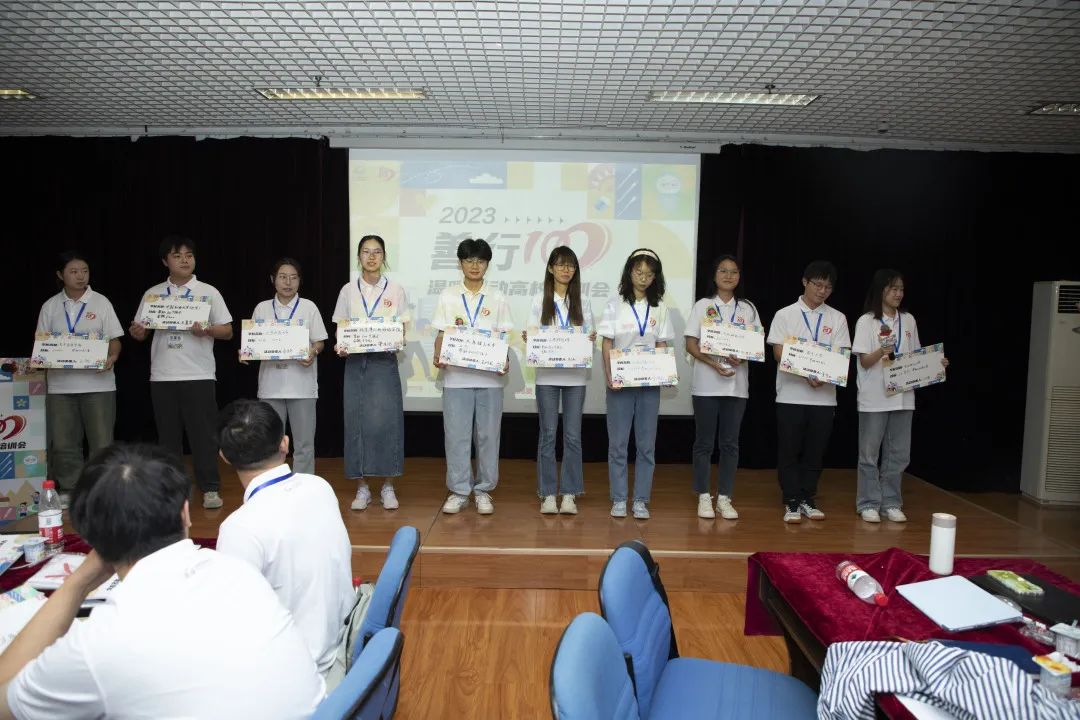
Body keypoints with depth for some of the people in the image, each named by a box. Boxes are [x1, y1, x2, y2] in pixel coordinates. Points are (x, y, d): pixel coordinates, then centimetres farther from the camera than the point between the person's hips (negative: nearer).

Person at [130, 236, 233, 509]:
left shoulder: (208, 292, 3)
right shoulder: (152, 294, 10)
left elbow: (228, 331, 1)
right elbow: (141, 333, 12)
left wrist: (206, 330, -19)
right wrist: (136, 331, -10)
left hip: (199, 375, -3)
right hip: (162, 376, 3)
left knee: (203, 433, -2)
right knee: (168, 435, 10)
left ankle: (210, 489, 6)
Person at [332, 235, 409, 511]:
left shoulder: (395, 290, 5)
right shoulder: (348, 290, 8)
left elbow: (402, 329, 5)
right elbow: (340, 328, 9)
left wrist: (400, 341, -16)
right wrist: (339, 346, -11)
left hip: (385, 362, -1)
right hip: (355, 362, 1)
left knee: (386, 421, -4)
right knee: (356, 422, 2)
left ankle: (388, 487, 8)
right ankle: (362, 487, 13)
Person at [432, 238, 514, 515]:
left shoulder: (497, 297, 6)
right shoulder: (448, 296, 6)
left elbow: (503, 336, 6)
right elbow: (441, 334, 7)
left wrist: (505, 359, -12)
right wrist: (438, 356, -11)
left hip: (489, 375, 0)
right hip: (456, 375, 0)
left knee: (488, 434, 5)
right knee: (456, 434, 3)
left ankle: (483, 490, 18)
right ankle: (459, 491, 15)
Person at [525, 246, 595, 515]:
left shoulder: (582, 303, 10)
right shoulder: (539, 301, 6)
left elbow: (588, 336, 9)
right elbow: (531, 336, 5)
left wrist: (591, 339, -13)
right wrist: (527, 339, -17)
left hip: (575, 375, 1)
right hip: (547, 374, -1)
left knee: (573, 435, 2)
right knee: (548, 434, 3)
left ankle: (569, 493, 11)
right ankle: (548, 493, 11)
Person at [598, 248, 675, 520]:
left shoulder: (659, 308, 9)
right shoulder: (615, 305, 2)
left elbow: (662, 346, 8)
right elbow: (607, 345, -1)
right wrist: (609, 376, -13)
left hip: (649, 383, 2)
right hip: (620, 383, -2)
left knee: (646, 444, 4)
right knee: (618, 442, 2)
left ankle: (641, 500, 14)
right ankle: (618, 499, 13)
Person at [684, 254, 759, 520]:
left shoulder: (747, 308, 11)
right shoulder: (702, 306, 3)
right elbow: (691, 345, -3)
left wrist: (742, 358, -14)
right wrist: (715, 364, -17)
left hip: (737, 384, 2)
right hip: (706, 384, -2)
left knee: (730, 444, 6)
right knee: (704, 443, 3)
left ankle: (724, 498, 14)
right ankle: (704, 497, 12)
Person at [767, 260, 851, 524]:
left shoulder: (837, 319, 9)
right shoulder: (785, 315, 2)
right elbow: (779, 353, -4)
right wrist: (806, 375, -19)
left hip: (824, 396, 2)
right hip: (791, 395, -2)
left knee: (815, 452, 9)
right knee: (789, 452, 2)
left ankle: (807, 499, 21)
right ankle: (791, 502, 11)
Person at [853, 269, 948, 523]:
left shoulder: (908, 320, 10)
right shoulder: (866, 321, -5)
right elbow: (864, 362, -10)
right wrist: (881, 351, -29)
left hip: (903, 396, 5)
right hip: (874, 398, -5)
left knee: (898, 454, 9)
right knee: (870, 453, 2)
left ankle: (891, 503, 20)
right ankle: (869, 504, 11)